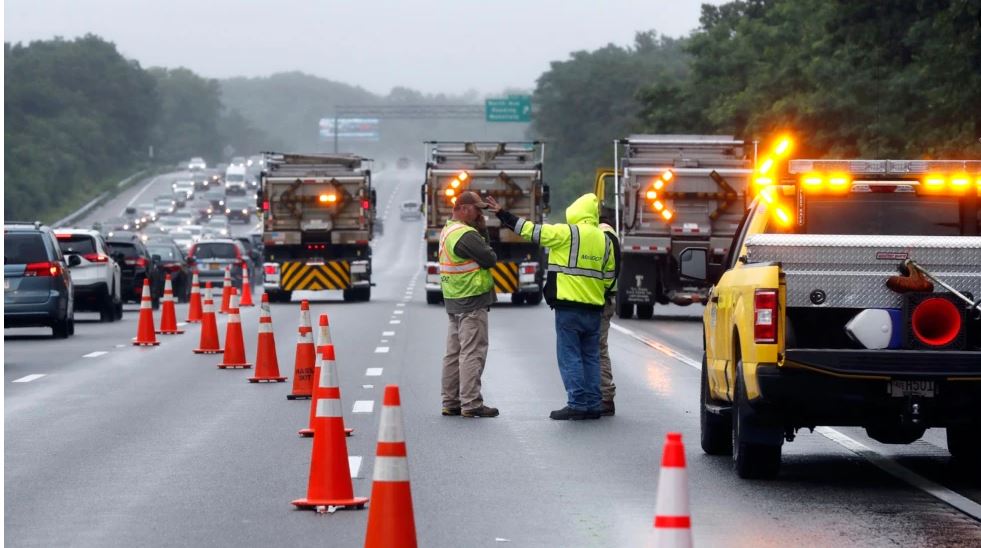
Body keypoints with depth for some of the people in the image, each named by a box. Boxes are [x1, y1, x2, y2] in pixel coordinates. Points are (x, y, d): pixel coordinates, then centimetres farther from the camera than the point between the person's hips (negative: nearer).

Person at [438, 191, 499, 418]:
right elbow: (489, 259, -16)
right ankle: (471, 404, -9)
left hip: (454, 301, 10)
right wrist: (489, 252, 3)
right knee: (472, 353, -8)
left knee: (454, 353, 12)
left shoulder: (447, 231, 15)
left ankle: (450, 402, 16)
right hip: (472, 301, -10)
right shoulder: (465, 235, -17)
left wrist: (481, 229, 2)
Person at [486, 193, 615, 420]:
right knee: (590, 357, 12)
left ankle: (577, 404, -5)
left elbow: (532, 231, -8)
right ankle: (593, 405, 12)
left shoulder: (567, 233, -9)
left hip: (569, 306, -6)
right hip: (594, 308, 6)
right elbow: (608, 278, 14)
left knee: (570, 356, -2)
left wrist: (502, 214, -1)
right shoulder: (605, 241, 9)